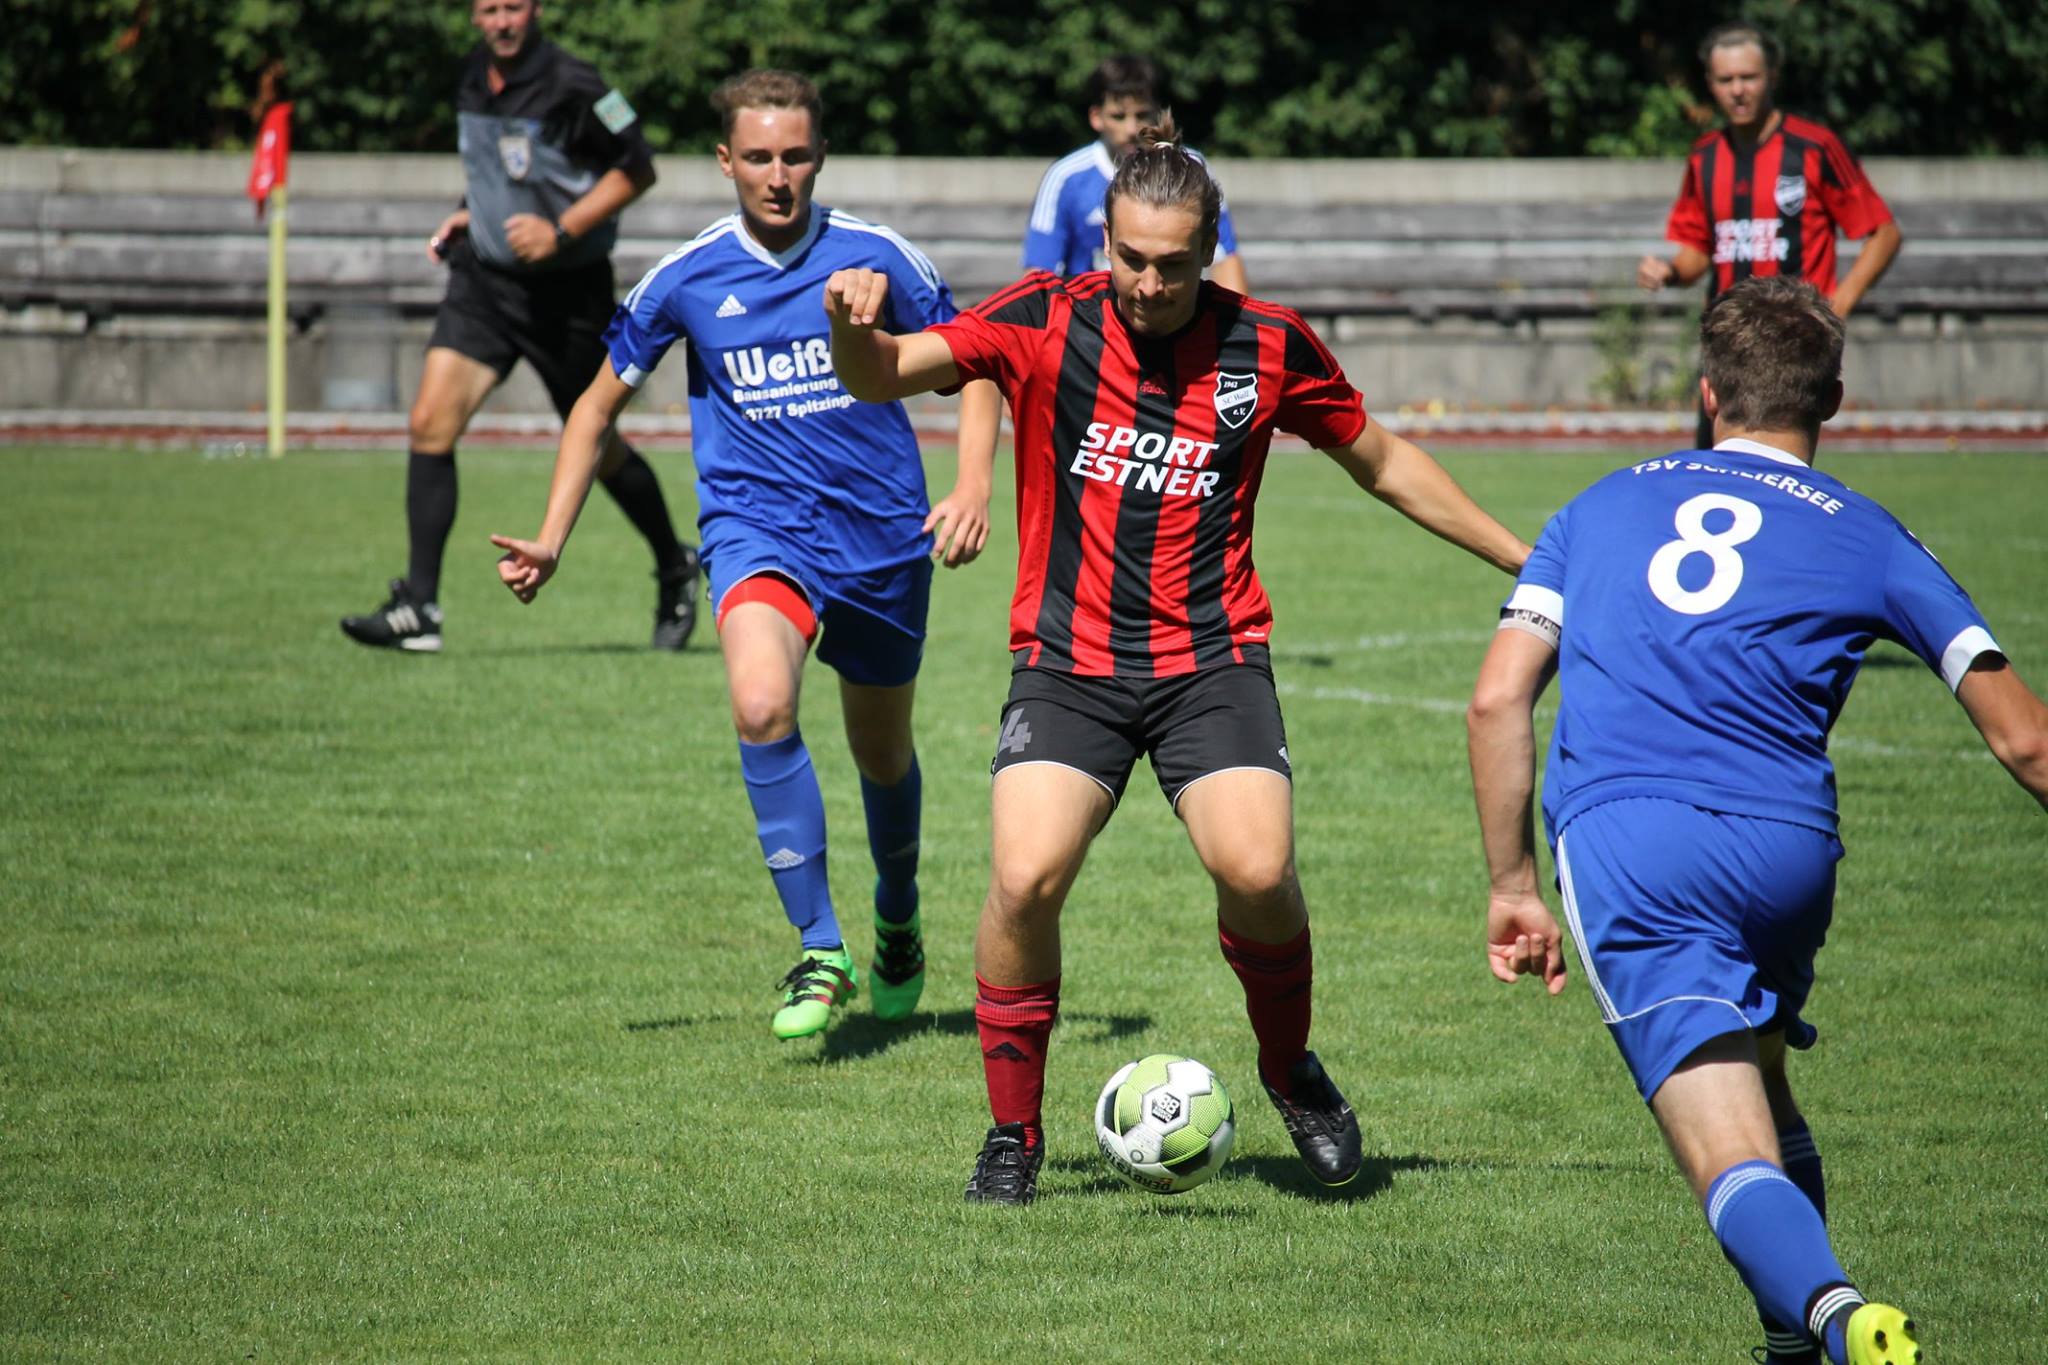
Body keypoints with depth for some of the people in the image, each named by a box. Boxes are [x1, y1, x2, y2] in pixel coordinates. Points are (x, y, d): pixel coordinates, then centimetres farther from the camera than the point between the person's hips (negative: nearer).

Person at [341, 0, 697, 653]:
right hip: (483, 278, 5)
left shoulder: (570, 85, -17)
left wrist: (562, 231, -20)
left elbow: (636, 168, -11)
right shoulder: (474, 78, 5)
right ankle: (418, 608, -10)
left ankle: (675, 569, 35)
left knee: (597, 451, 9)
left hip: (567, 291, -5)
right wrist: (470, 214, 7)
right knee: (430, 423, -11)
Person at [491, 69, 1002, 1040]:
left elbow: (974, 367, 7)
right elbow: (603, 398, 11)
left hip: (881, 537, 1)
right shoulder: (688, 279, -1)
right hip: (758, 531, -1)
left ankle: (898, 928, 46)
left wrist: (974, 487, -9)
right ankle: (819, 953, -23)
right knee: (762, 707, -29)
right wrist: (552, 538, 4)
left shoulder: (877, 258, -4)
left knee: (883, 753, 16)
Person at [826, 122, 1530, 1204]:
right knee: (1024, 879, -20)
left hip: (1213, 659, 0)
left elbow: (1382, 462, 14)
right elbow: (882, 377, -11)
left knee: (1255, 872, -21)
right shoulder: (1043, 323, -5)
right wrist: (855, 323, -35)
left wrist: (1521, 557, 15)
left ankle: (1290, 1070, 11)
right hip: (1067, 662, 0)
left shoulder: (1268, 349, -1)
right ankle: (1013, 1132, 1)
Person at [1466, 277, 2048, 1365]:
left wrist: (1512, 885, 17)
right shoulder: (1865, 538, 17)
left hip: (1620, 844, -1)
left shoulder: (1601, 507, 21)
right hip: (1787, 850, 1)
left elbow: (1497, 701, 12)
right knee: (1761, 1088, 30)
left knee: (1735, 1160, -12)